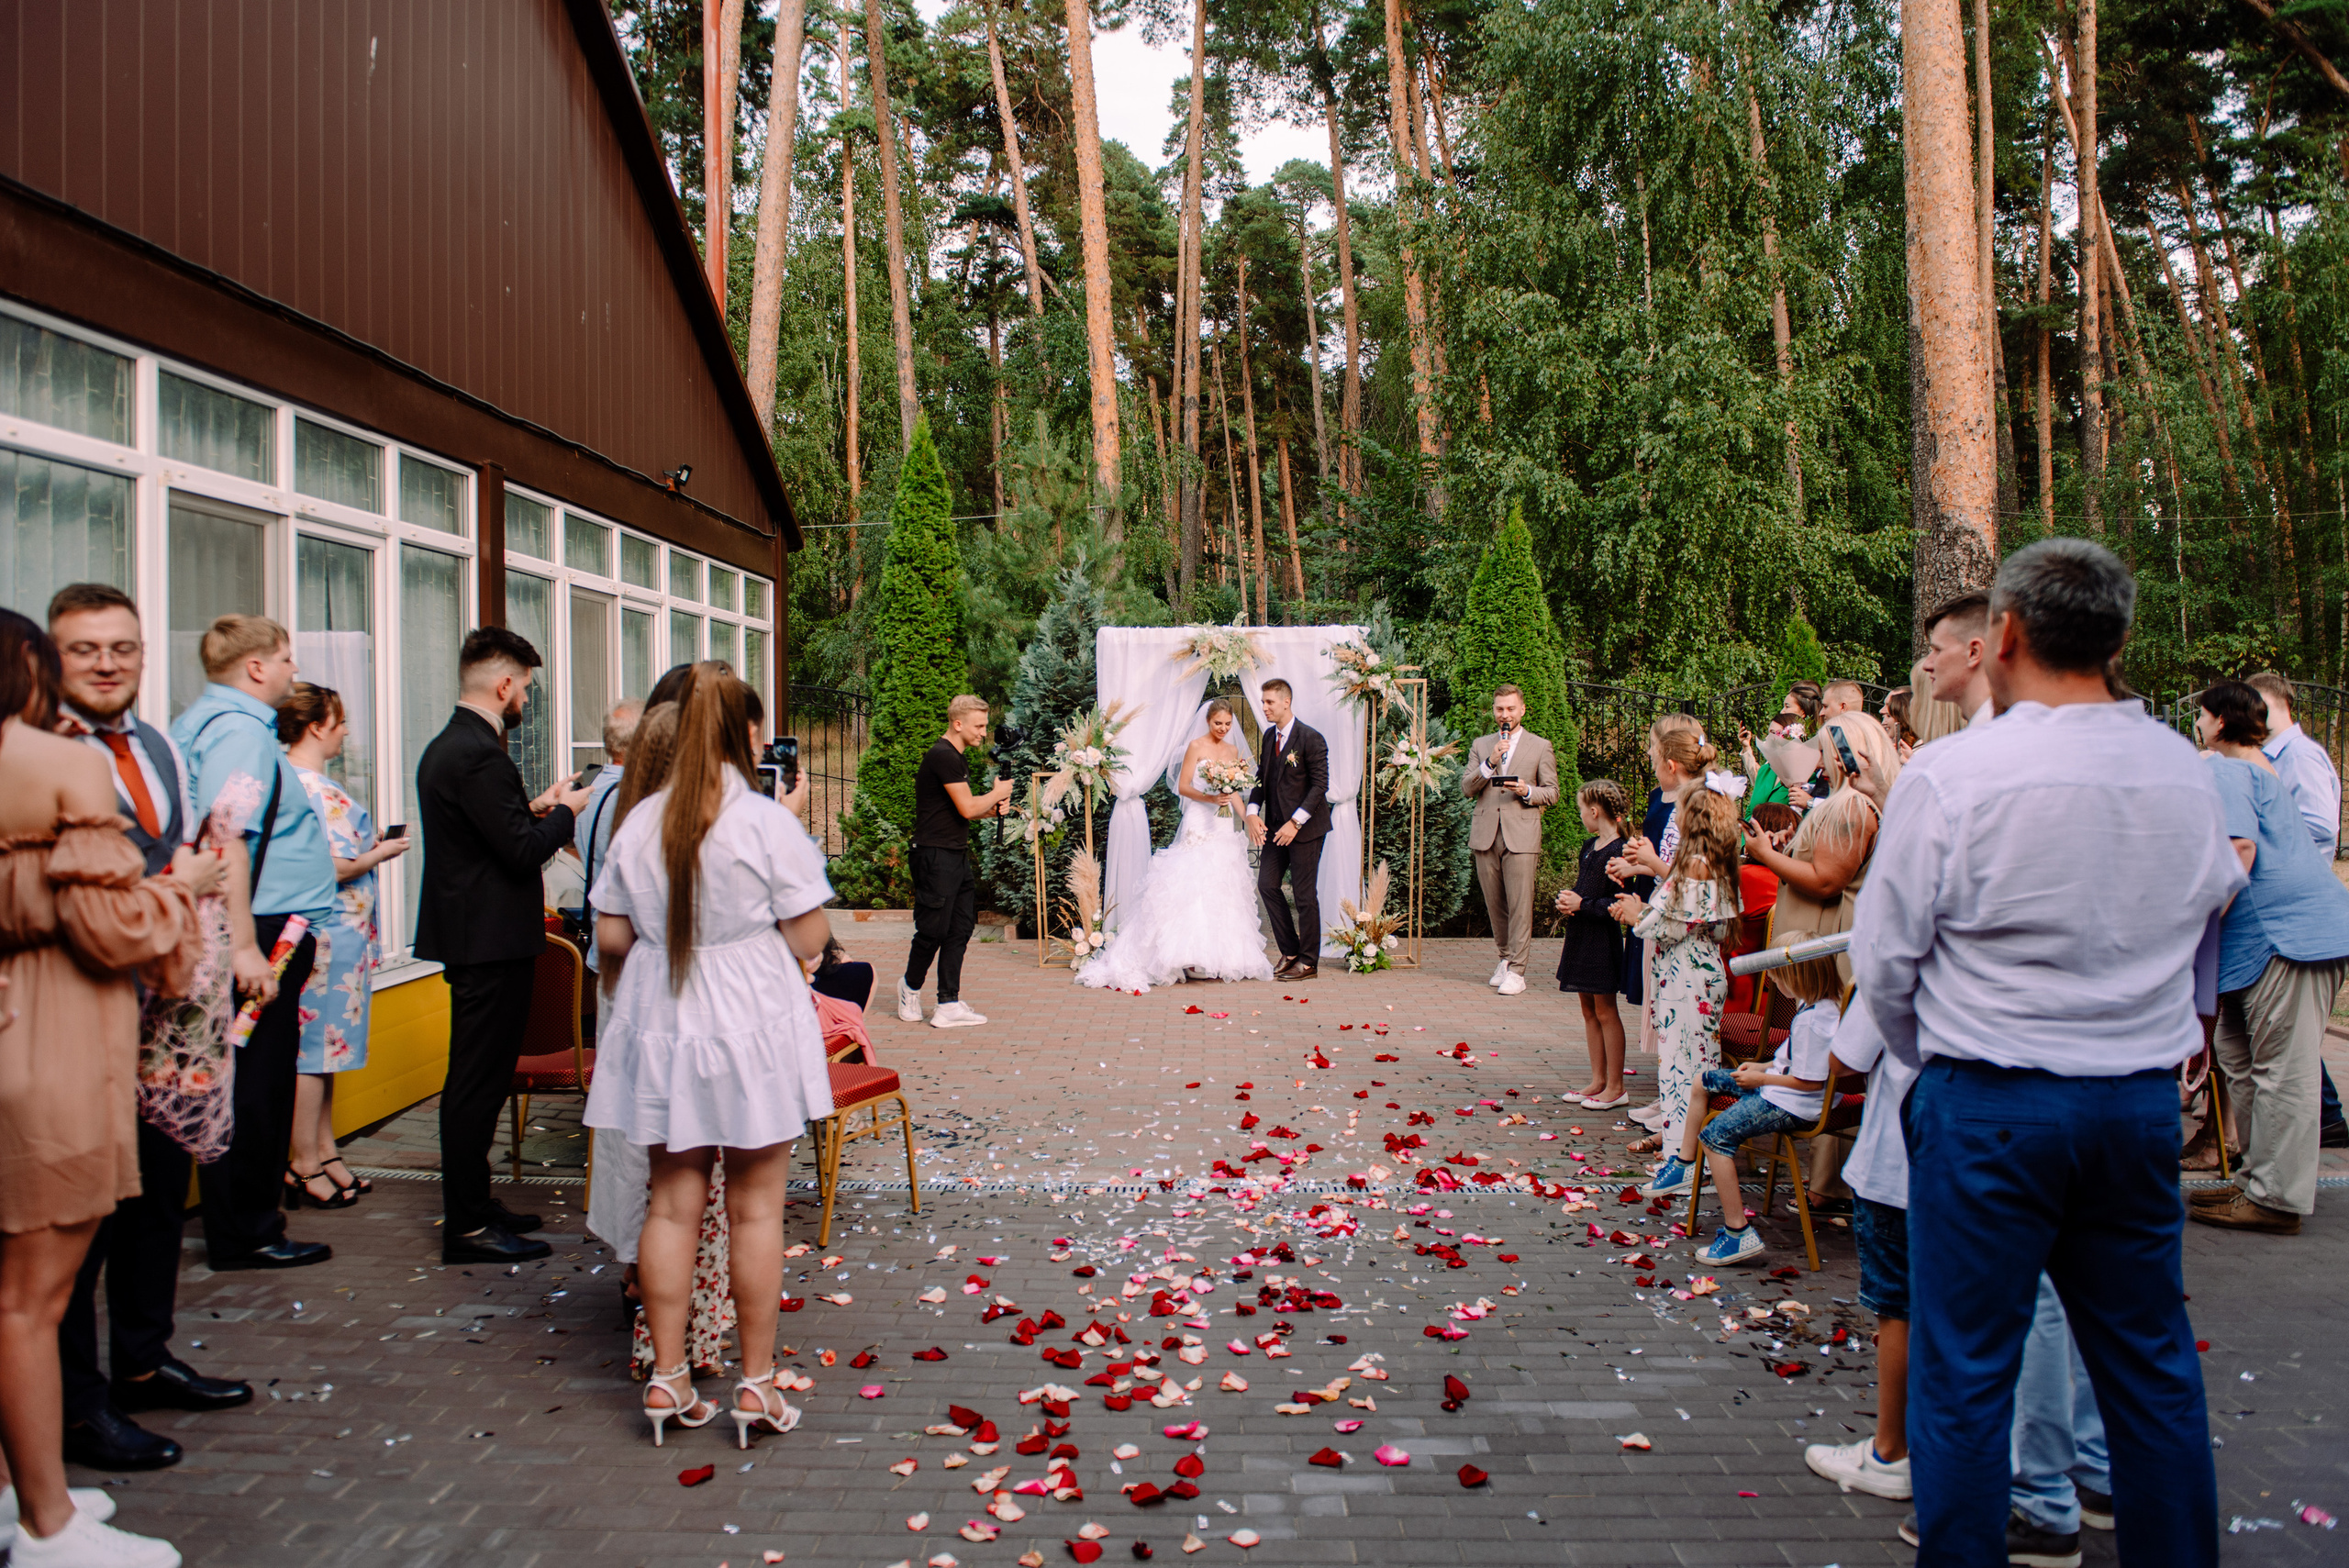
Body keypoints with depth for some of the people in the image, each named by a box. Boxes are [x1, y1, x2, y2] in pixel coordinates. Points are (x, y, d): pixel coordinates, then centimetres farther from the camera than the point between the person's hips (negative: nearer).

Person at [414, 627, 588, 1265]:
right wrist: (564, 812, -6)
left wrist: (534, 808, 15)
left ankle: (472, 1203, 28)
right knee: (478, 1082, -4)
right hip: (491, 941, -11)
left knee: (476, 1079, 17)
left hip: (470, 937, 11)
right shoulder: (479, 755, -20)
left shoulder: (445, 748, 14)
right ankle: (467, 1227, 4)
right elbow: (521, 851, -22)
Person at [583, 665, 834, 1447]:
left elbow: (611, 937, 3)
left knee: (671, 1204, 12)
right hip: (752, 1030, -3)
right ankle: (756, 1384, 15)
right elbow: (809, 937, -10)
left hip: (660, 1030, 4)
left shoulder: (639, 823, 0)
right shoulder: (769, 823, -13)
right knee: (755, 1211, 6)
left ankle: (667, 1378, 19)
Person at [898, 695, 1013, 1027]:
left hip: (957, 855, 10)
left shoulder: (956, 757, 17)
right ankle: (911, 986, 22)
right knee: (933, 929, -1)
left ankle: (949, 1005, 7)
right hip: (937, 856, -10)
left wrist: (991, 810, 8)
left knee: (961, 928, 6)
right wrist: (997, 794, -2)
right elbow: (967, 808, -19)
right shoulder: (942, 756, -15)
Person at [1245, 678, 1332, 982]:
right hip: (1276, 826, 7)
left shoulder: (1310, 738, -14)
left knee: (1304, 893, -1)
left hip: (1305, 826, -7)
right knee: (1267, 885, 6)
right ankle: (1289, 951, 18)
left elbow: (1320, 784, -15)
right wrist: (1253, 812, -3)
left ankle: (1308, 962, 10)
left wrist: (1295, 823, -20)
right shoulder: (1269, 736, 8)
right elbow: (1261, 777, 13)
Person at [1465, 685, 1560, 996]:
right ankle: (1506, 958, 23)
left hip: (1521, 835, -3)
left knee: (1520, 905, -8)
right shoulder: (1480, 745, 15)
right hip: (1486, 835, 3)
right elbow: (1467, 787, 5)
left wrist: (1527, 791, -13)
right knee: (1494, 904, 8)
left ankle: (1516, 971, -6)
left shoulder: (1540, 747, 8)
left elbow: (1552, 793, 7)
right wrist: (1490, 762, -10)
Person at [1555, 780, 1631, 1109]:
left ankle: (1615, 1087, 7)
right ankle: (1598, 1081, 21)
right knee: (1589, 1010, 13)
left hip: (1603, 940, -9)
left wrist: (1581, 905, -17)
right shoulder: (1590, 847, 12)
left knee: (1605, 1010, -2)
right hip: (1581, 935, 9)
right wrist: (1567, 900, 3)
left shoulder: (1617, 851, -16)